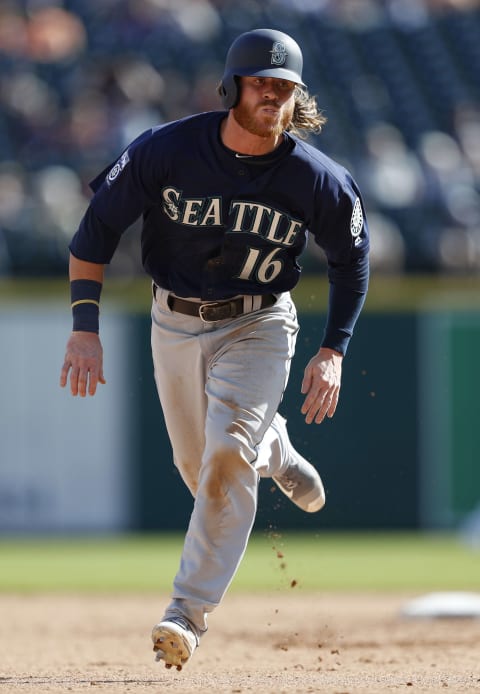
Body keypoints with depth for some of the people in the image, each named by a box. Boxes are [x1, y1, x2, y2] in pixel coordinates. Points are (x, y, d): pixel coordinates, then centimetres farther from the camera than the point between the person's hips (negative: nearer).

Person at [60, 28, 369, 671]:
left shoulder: (319, 180, -17)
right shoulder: (166, 149, -19)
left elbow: (351, 262, 0)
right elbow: (97, 229, -10)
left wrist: (333, 352, -7)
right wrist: (85, 326, -17)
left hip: (259, 327, -2)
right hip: (176, 322, 2)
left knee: (227, 453, -21)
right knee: (200, 467, 13)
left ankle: (189, 612, -17)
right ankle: (274, 452, 49)